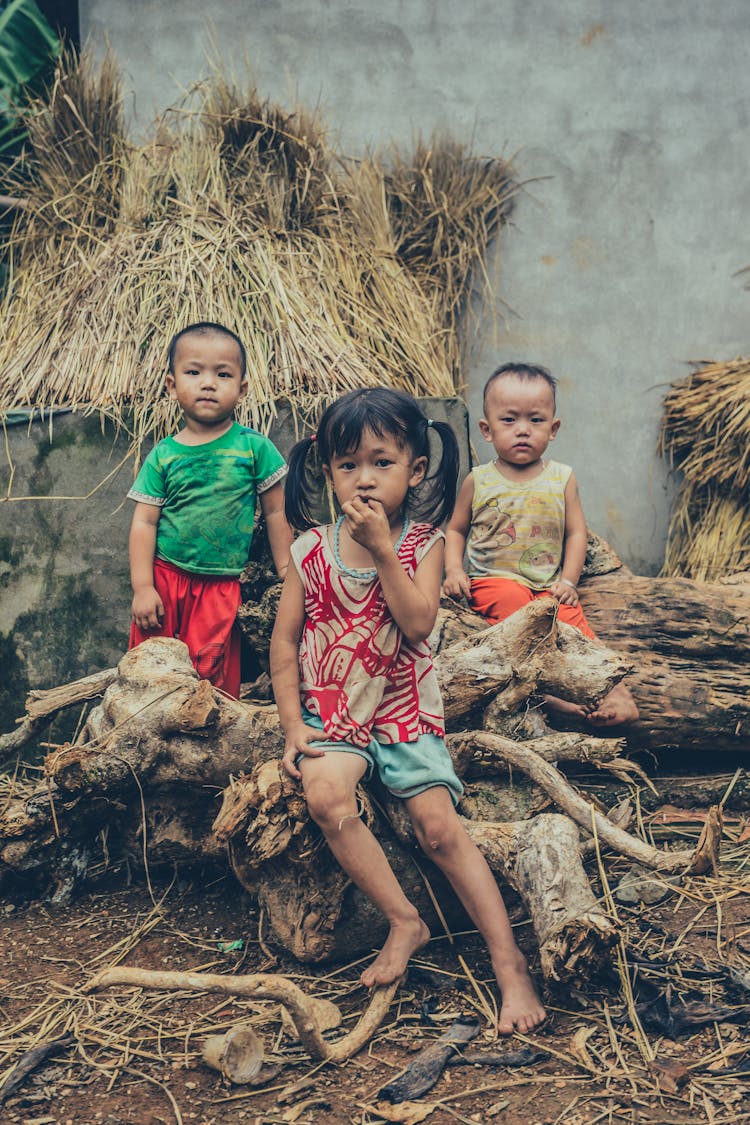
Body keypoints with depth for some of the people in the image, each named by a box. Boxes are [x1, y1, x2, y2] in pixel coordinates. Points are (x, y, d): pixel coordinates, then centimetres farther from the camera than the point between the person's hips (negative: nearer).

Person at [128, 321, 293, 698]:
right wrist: (142, 588, -8)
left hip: (220, 585, -2)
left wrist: (287, 574, 3)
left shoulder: (254, 447, -4)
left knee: (210, 671, 1)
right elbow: (144, 522, -2)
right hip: (164, 576, 2)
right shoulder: (163, 456, -1)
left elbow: (275, 513, 3)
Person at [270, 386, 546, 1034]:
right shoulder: (312, 549, -1)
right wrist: (293, 725, -4)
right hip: (332, 713, 1)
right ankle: (405, 921, -11)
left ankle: (509, 962, -3)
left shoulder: (424, 543, -4)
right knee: (325, 795, -27)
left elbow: (419, 624, -19)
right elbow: (285, 639, 2)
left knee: (439, 823, -14)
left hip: (406, 710, -1)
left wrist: (383, 549, -22)